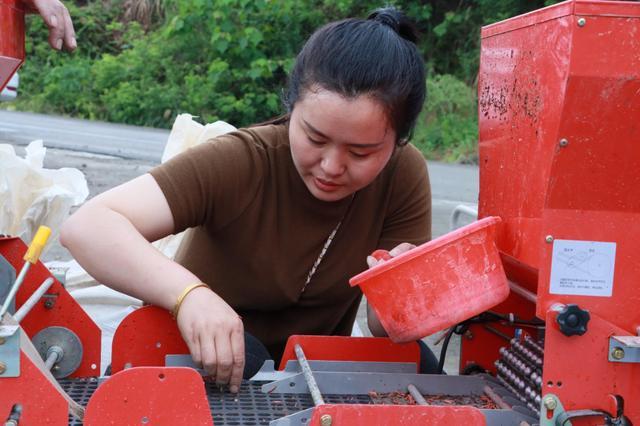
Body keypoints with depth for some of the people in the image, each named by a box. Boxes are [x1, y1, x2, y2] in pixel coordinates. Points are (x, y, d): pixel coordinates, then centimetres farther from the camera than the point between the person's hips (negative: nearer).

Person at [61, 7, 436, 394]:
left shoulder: (405, 177, -18)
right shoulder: (237, 164, -26)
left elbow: (386, 328, -15)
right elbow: (86, 228, -35)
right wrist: (188, 292, -52)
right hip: (203, 353, -3)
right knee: (244, 358, -35)